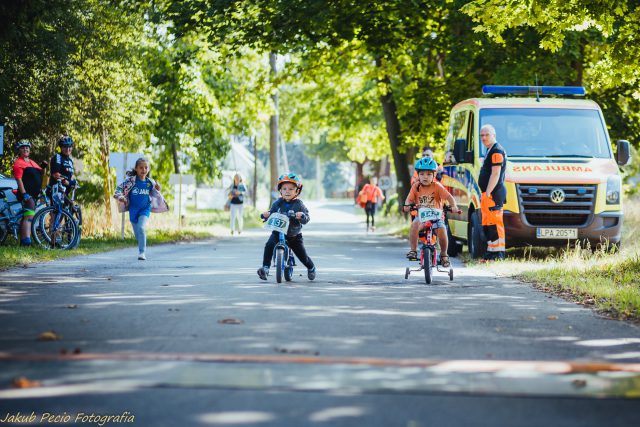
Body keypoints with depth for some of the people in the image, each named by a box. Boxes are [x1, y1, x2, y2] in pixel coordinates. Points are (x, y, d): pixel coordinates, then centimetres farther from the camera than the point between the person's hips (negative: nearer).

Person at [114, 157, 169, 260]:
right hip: (133, 209, 1)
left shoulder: (150, 182, -5)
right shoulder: (130, 180, -11)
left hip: (145, 209, -1)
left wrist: (157, 189, -10)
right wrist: (120, 197, -24)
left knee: (141, 228, -22)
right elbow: (119, 188, -7)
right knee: (137, 232, 11)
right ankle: (142, 249, 36)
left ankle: (142, 252, -19)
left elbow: (153, 194, 11)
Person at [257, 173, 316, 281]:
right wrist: (266, 215, -25)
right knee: (269, 246, -27)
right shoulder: (277, 203, -3)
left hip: (294, 235, -1)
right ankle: (265, 268, -24)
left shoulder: (299, 204, -9)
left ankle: (311, 268, 37)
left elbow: (306, 218, -15)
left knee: (302, 255, 6)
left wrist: (302, 216, -38)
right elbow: (271, 213, -2)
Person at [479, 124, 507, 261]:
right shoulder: (490, 151, 22)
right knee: (487, 224, 12)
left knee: (494, 224, -12)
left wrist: (488, 193, -21)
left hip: (494, 194, -11)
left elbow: (495, 174, -18)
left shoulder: (497, 151, -11)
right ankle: (491, 252, 17)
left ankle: (497, 254, -14)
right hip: (488, 194, 11)